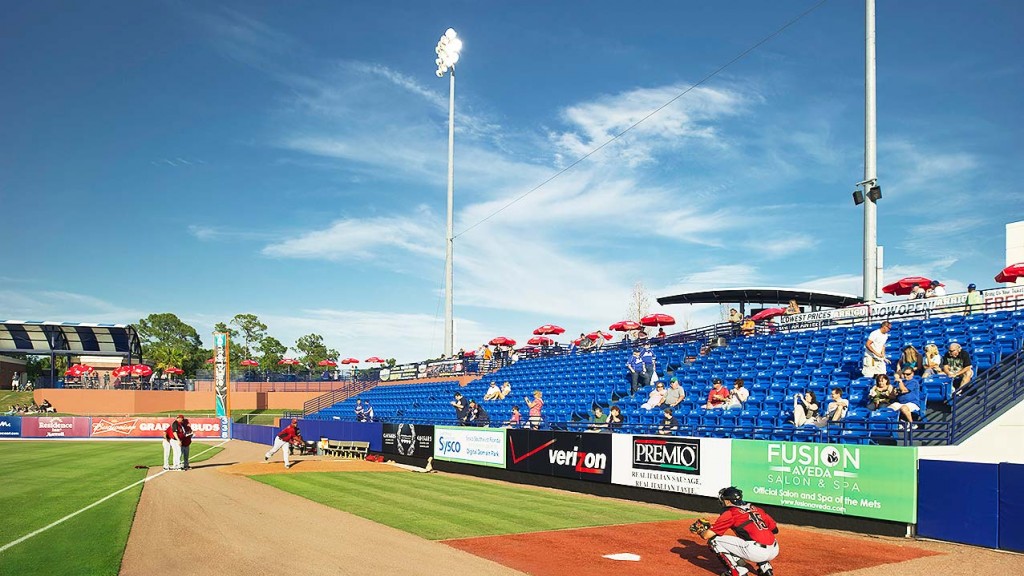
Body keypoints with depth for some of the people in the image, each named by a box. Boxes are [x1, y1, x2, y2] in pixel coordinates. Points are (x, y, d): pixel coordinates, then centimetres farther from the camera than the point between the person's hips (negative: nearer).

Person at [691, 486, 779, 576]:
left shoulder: (730, 513, 2)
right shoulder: (756, 509, 19)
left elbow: (706, 535, 2)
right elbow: (775, 529, 20)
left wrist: (699, 530, 25)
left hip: (757, 552, -7)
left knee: (714, 540, 3)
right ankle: (766, 568, 24)